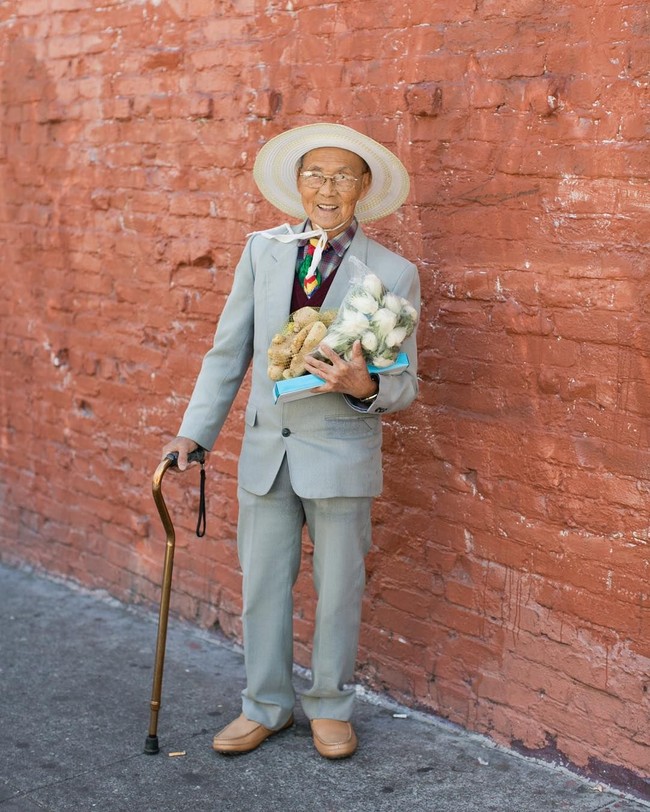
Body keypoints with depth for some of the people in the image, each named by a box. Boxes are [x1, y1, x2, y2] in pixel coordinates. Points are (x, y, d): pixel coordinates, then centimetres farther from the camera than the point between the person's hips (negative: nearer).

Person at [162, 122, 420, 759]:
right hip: (267, 448, 3)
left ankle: (330, 708, 29)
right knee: (262, 584, 11)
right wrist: (194, 432, 3)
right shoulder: (263, 251, 4)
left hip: (341, 454, -2)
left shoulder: (393, 274, -5)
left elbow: (404, 385, -3)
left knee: (338, 589, 10)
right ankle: (266, 706, 30)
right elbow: (229, 350, 7)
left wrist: (364, 385, -25)